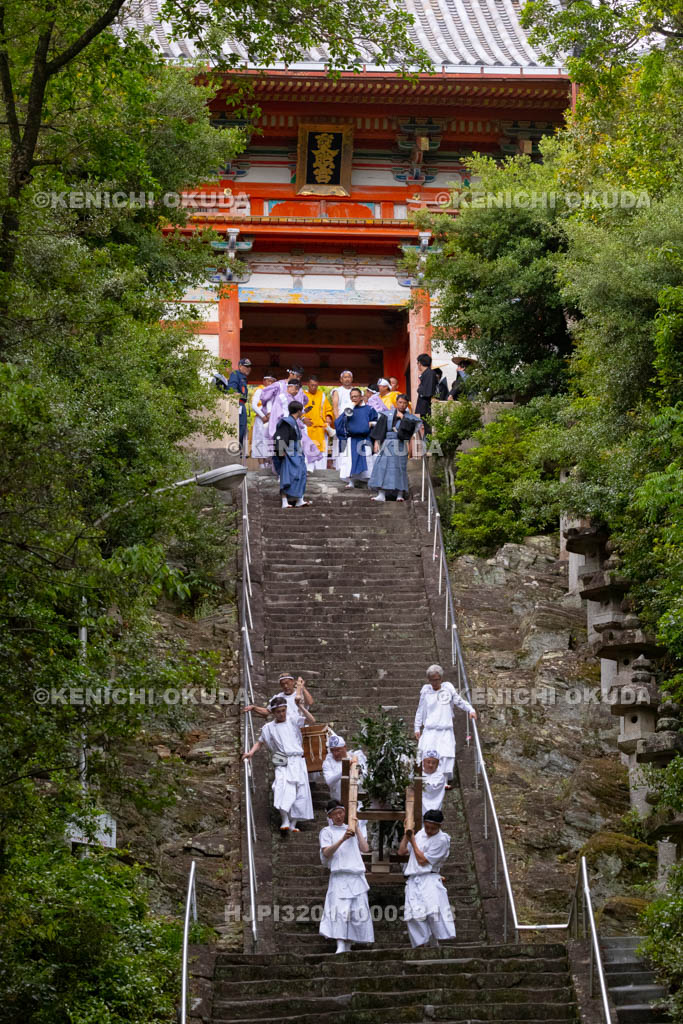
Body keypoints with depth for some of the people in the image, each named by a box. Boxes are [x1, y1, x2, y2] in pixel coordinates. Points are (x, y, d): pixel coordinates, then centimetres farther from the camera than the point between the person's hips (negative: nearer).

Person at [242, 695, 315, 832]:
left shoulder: (293, 722, 9)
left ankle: (293, 824, 6)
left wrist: (301, 707, -8)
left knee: (300, 793, -2)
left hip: (298, 761, 1)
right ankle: (285, 822, -25)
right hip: (282, 763, -1)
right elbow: (260, 742, 17)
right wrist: (251, 753, 1)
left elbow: (311, 720, 1)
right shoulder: (269, 727, 9)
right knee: (282, 787, -25)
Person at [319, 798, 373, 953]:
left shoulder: (351, 830, 21)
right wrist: (342, 839, -18)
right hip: (339, 875, -4)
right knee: (340, 909, -18)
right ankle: (340, 945, -23)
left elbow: (365, 848, 10)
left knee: (358, 911, -2)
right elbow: (326, 853, -7)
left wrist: (357, 828, 11)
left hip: (357, 876, 4)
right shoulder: (327, 831, 8)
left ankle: (348, 945, 4)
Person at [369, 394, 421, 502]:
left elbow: (410, 428, -12)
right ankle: (381, 494, -9)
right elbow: (380, 428, 3)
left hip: (400, 446, -1)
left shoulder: (409, 417, 7)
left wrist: (402, 417, -5)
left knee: (399, 468, -2)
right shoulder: (387, 415, 8)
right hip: (386, 444, 1)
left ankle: (400, 494, 3)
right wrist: (376, 441, -8)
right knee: (382, 467, -7)